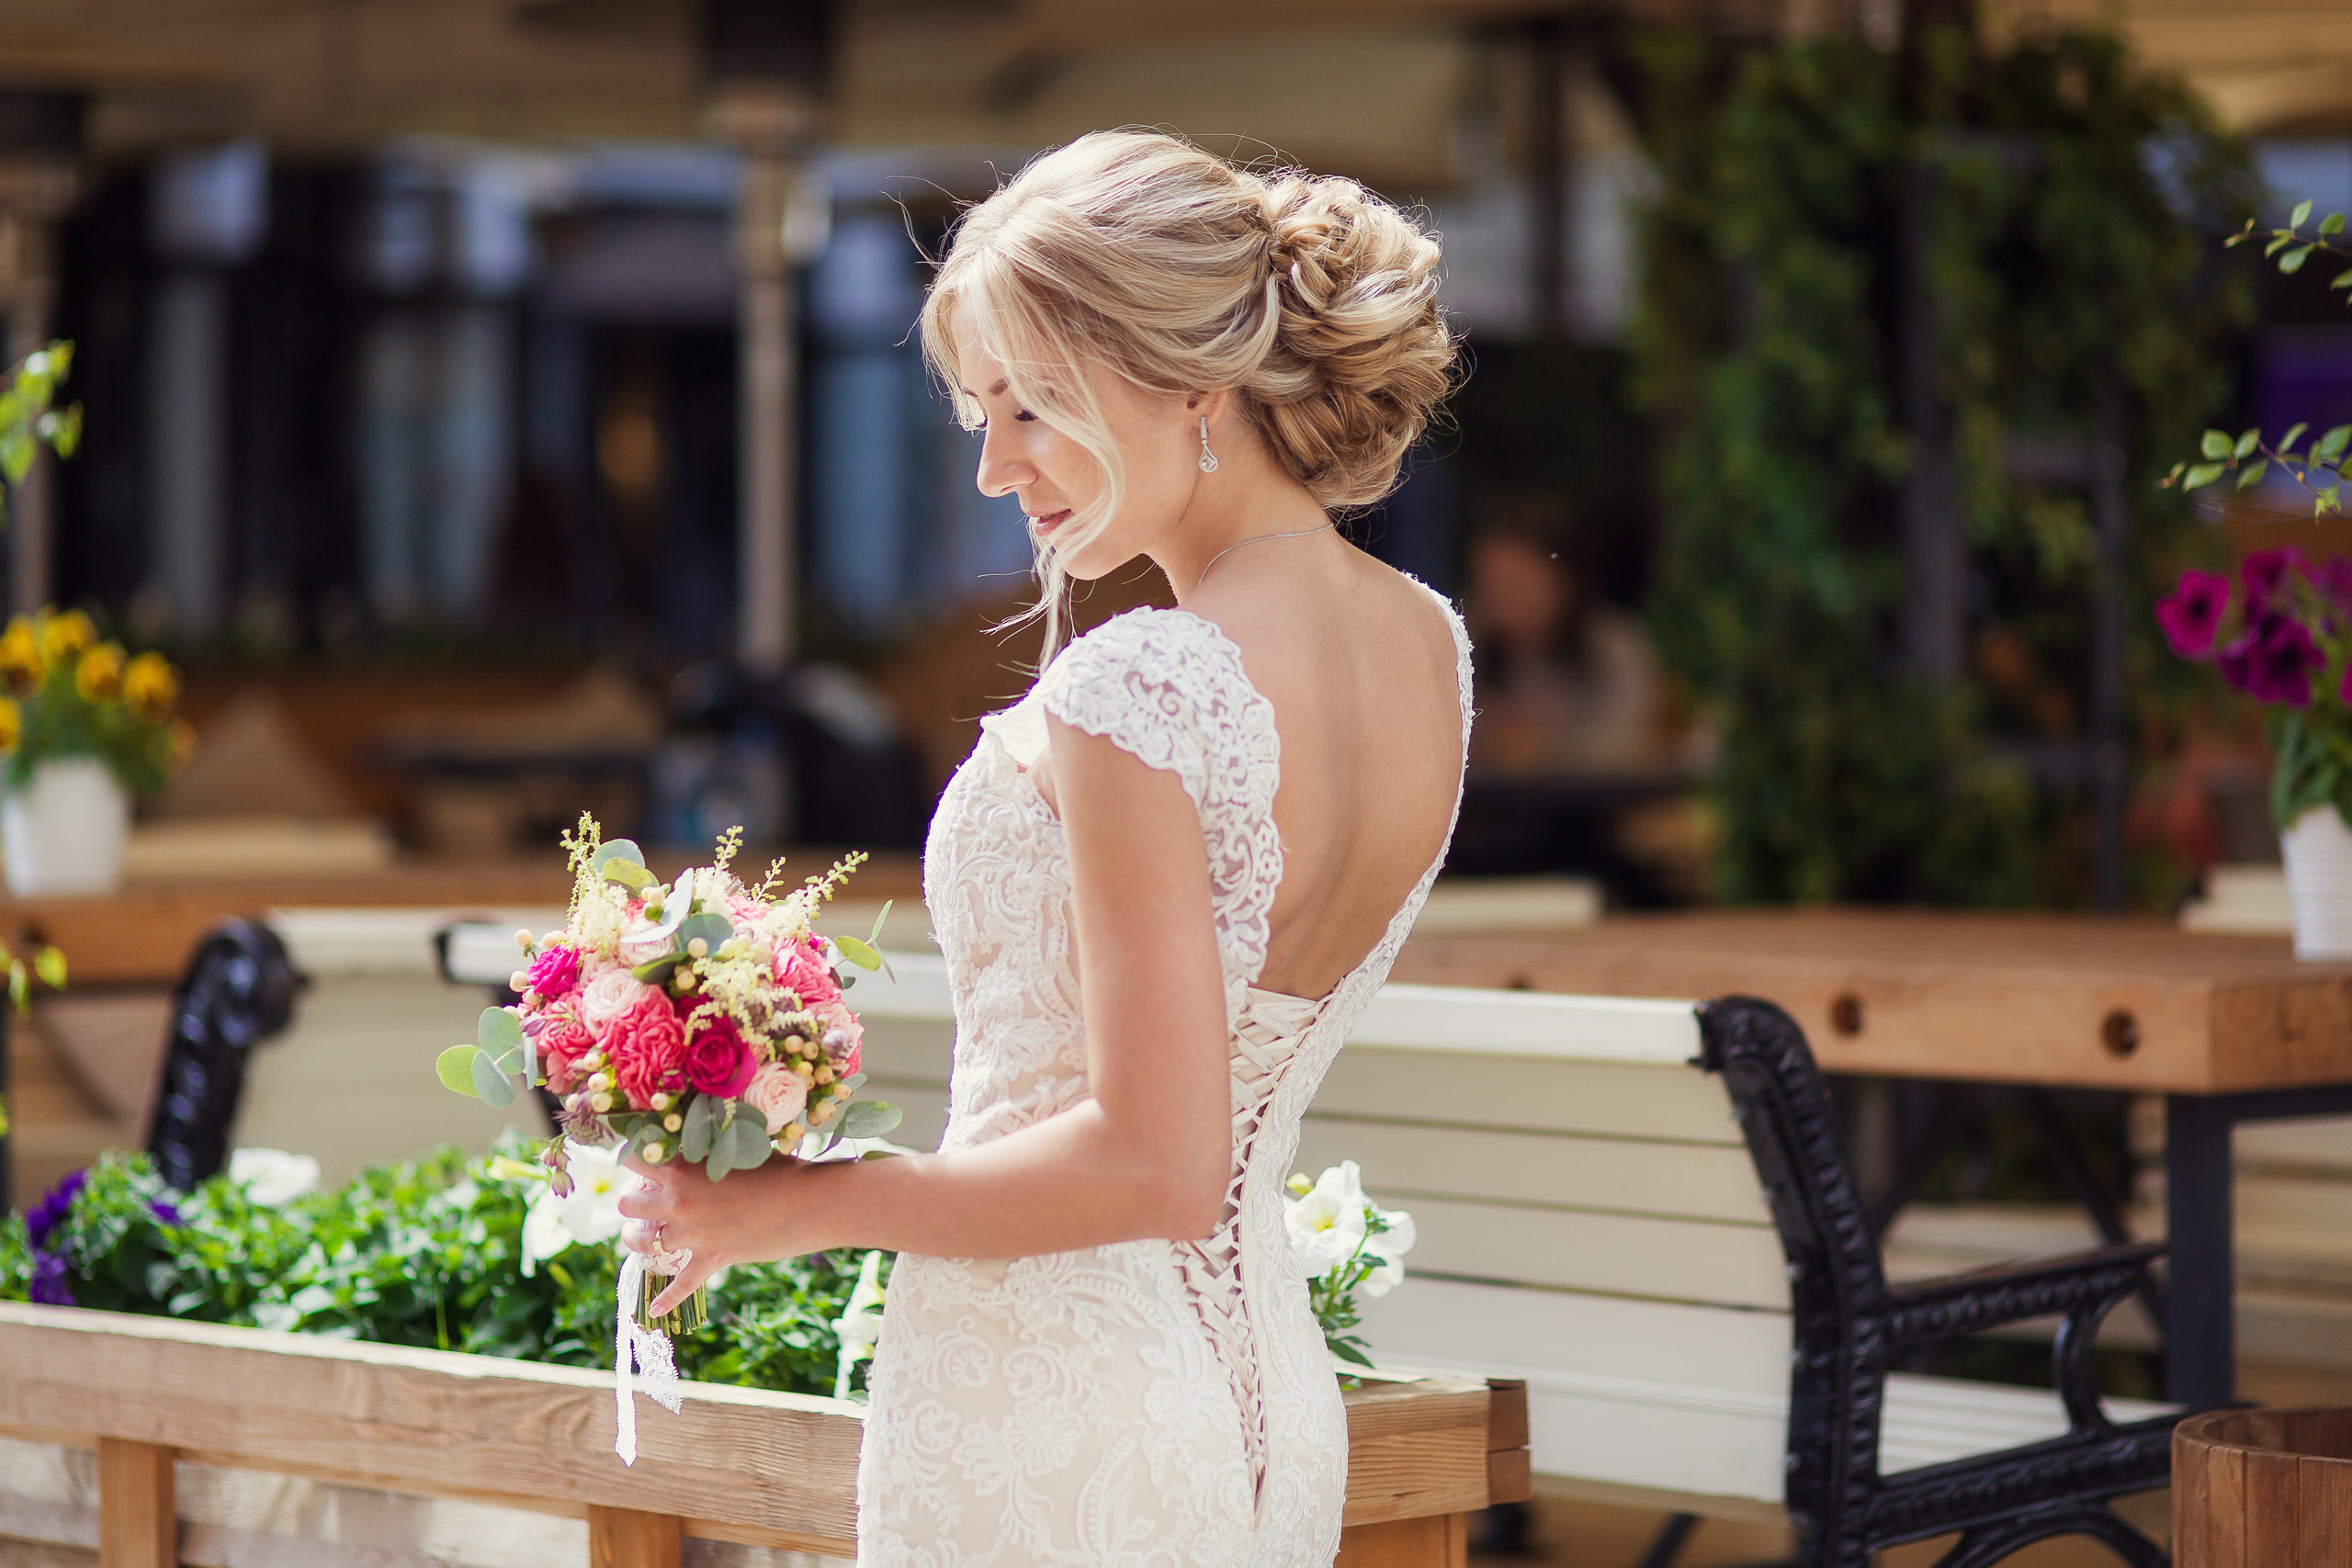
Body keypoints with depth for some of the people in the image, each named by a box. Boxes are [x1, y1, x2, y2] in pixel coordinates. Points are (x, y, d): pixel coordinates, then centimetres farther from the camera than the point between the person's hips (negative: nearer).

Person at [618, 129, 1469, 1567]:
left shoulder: (1138, 693, -23)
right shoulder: (1422, 641, 2)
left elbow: (1155, 1165, -24)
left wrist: (804, 1208, -15)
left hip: (1053, 1440, -8)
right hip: (1273, 1410, 9)